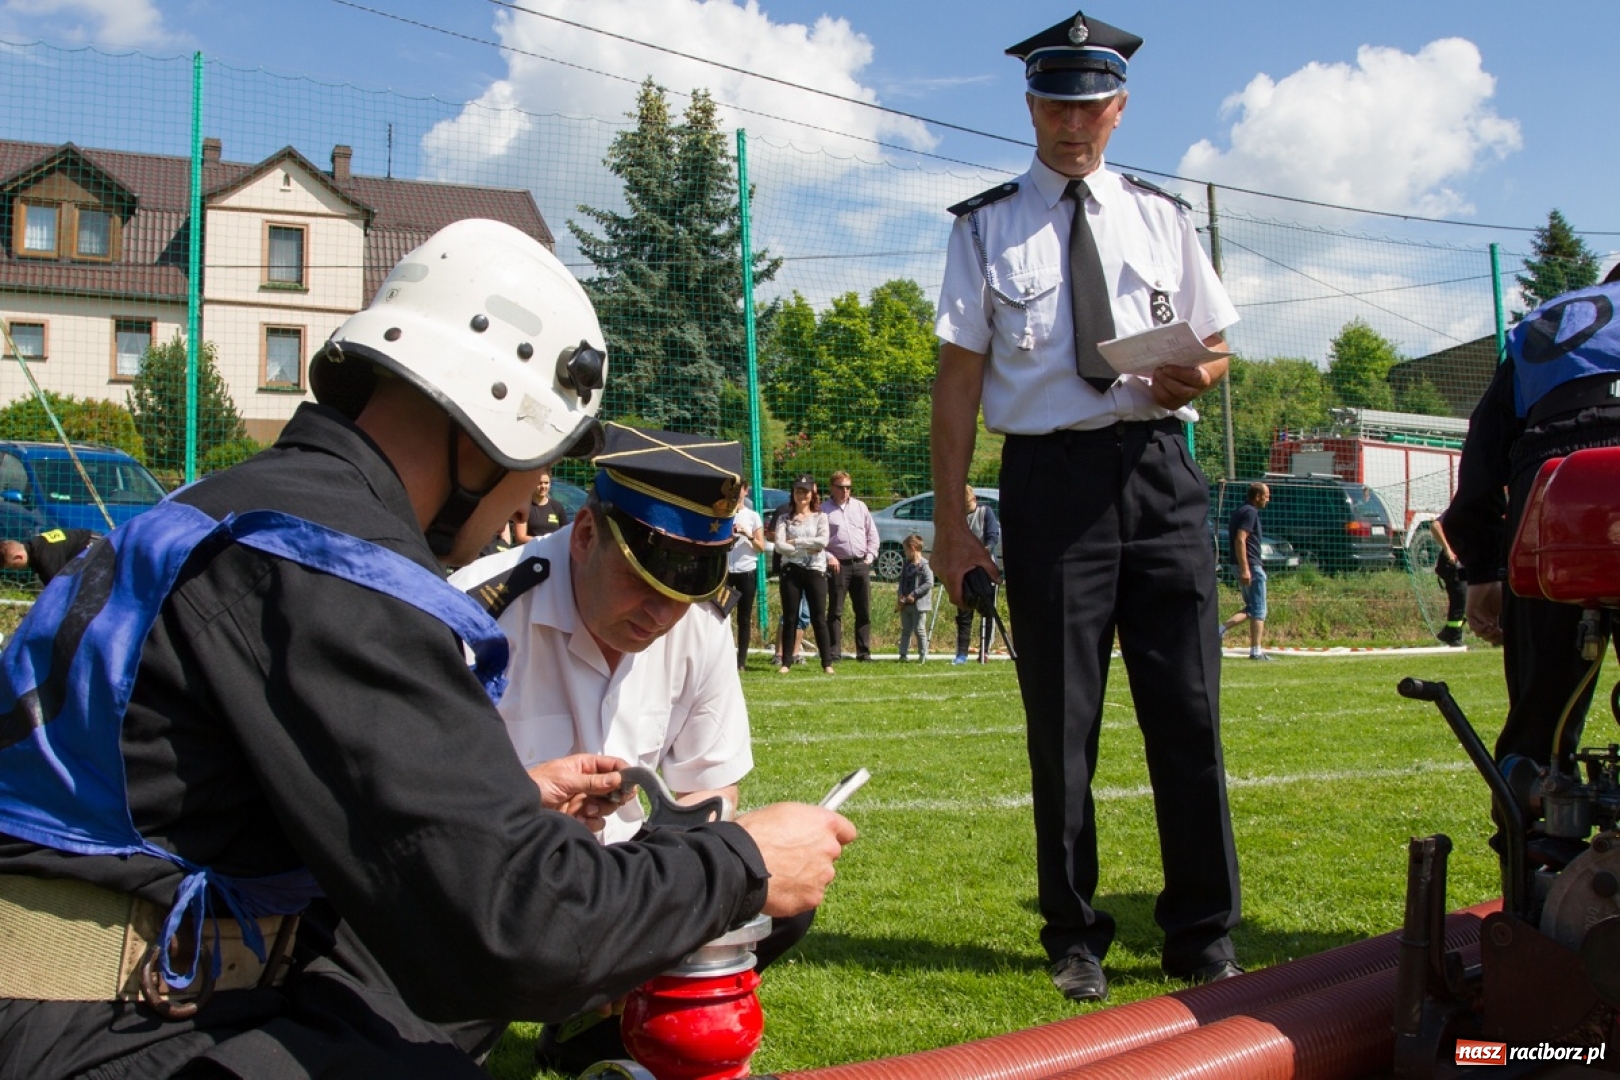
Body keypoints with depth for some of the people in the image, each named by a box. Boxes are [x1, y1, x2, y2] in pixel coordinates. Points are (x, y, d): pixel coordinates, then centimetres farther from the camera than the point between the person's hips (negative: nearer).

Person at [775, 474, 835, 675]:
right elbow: (779, 546, -6)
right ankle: (785, 662, 7)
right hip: (791, 570, 0)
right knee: (789, 619, 2)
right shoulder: (784, 518, 8)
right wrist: (807, 548, -13)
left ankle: (827, 663, 1)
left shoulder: (820, 517, 8)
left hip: (815, 571, 0)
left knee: (819, 619, 0)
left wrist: (795, 542, -9)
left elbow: (823, 541, -10)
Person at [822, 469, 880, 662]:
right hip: (839, 565, -4)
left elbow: (872, 534, 16)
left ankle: (864, 652, 12)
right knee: (835, 611, -1)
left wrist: (870, 556, 5)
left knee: (864, 611, 6)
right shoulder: (824, 509, 0)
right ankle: (834, 653, 2)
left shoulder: (860, 507, 13)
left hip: (861, 564, 4)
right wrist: (828, 557, -14)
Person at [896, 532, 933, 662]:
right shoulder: (906, 565, 11)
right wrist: (900, 595, -4)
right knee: (905, 630, 11)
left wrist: (914, 594, -20)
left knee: (919, 630, -1)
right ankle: (903, 655, 15)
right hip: (905, 604, 8)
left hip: (919, 604, -7)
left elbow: (929, 583, -20)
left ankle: (923, 655, 7)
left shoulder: (924, 565, -13)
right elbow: (902, 582, 14)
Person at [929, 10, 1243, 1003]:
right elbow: (958, 380, 2)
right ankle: (1075, 937, 19)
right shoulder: (988, 228, 7)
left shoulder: (1160, 218, 15)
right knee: (1061, 720, 4)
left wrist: (1192, 377, -8)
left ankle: (1204, 937, 16)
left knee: (1188, 710, 2)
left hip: (1160, 471, 2)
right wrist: (951, 523, -4)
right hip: (1050, 480, -2)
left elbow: (1217, 350, 17)